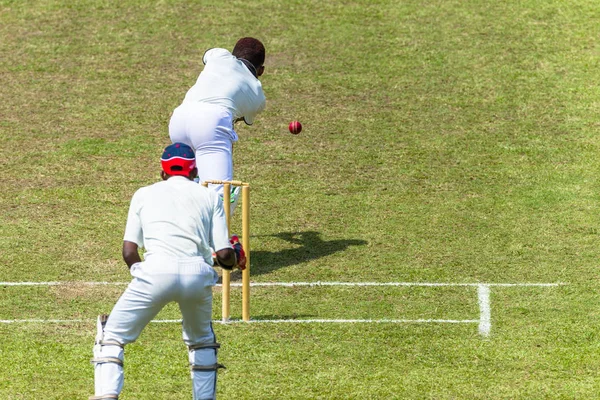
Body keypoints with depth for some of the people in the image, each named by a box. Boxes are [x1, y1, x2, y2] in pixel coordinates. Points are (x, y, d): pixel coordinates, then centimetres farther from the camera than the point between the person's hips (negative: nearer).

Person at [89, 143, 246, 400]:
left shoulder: (144, 194, 22)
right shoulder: (209, 197, 21)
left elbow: (129, 251, 13)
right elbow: (224, 255, 12)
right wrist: (234, 260, 35)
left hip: (156, 271, -1)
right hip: (198, 273, 2)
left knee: (111, 336, 10)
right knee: (202, 339, 28)